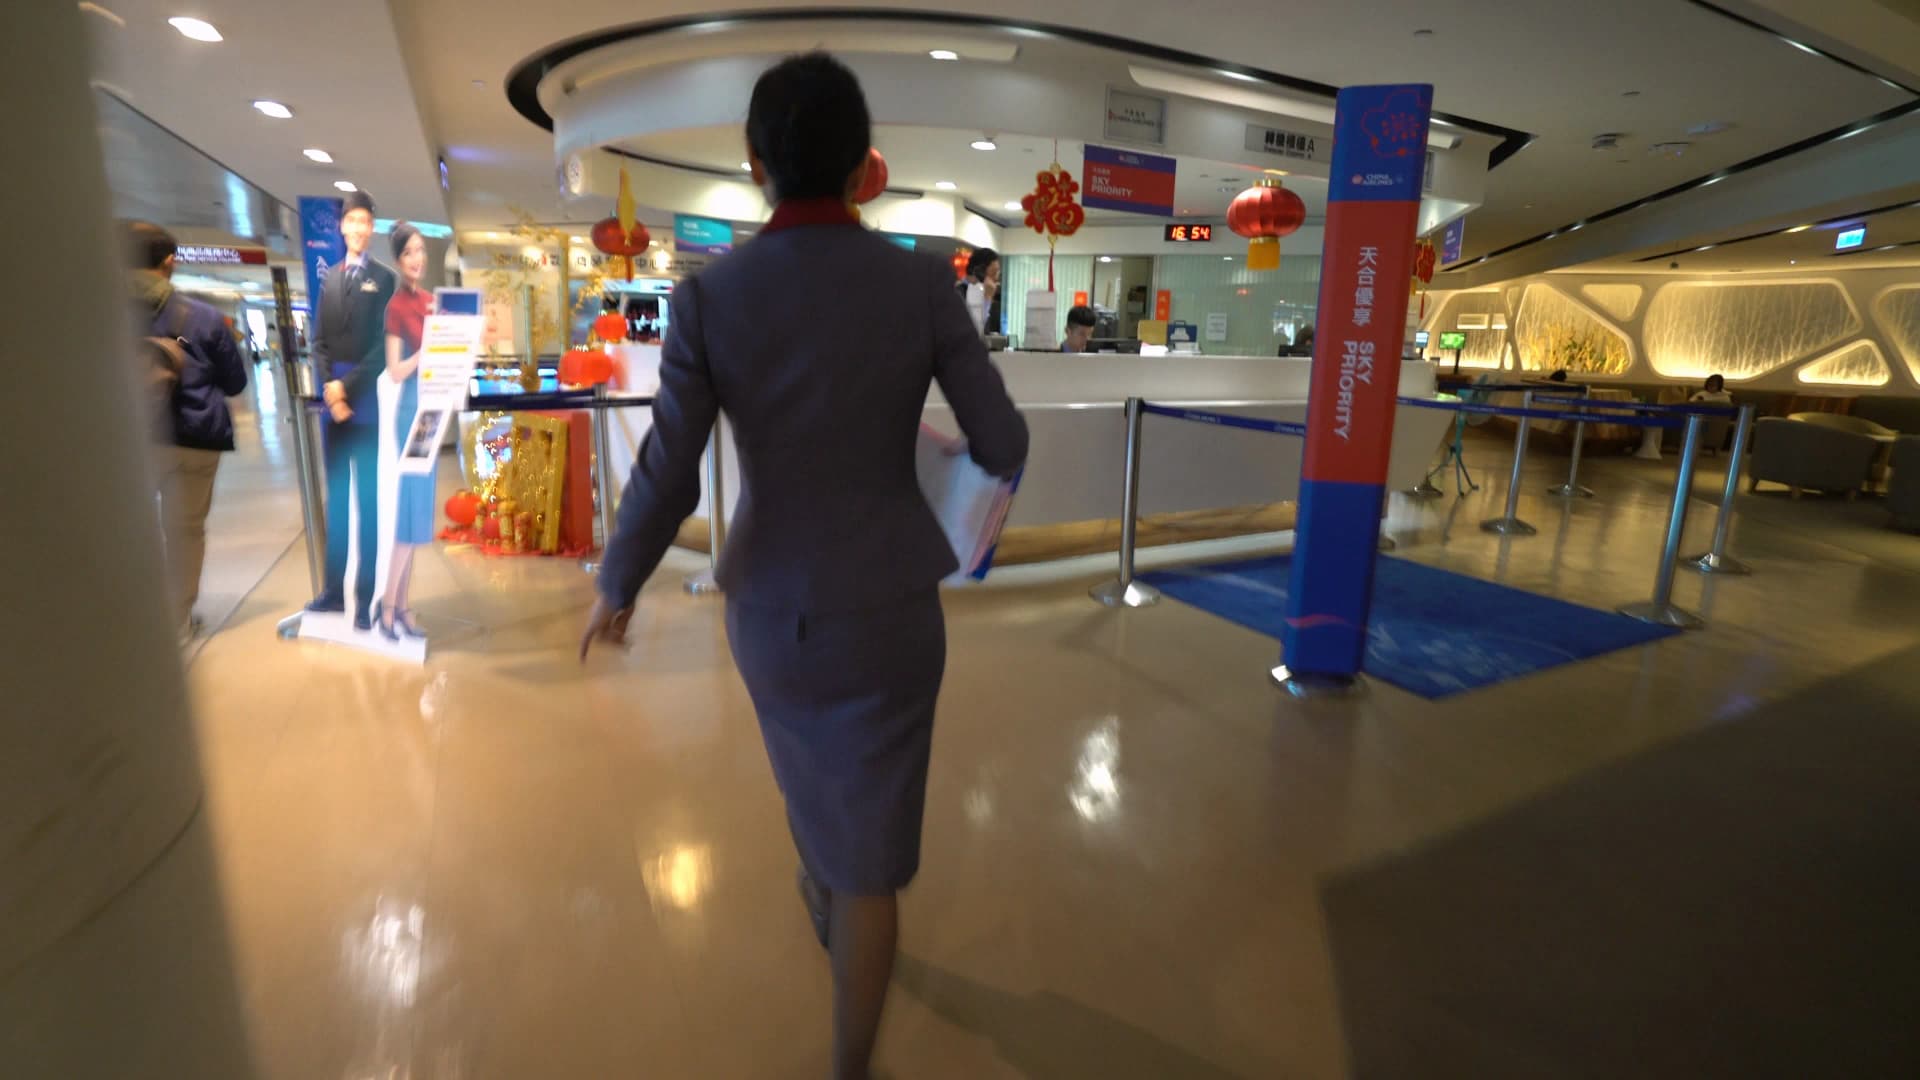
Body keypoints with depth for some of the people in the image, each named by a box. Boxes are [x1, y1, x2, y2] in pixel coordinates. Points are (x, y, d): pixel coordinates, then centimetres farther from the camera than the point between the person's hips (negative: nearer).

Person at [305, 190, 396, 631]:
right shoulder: (329, 279, 16)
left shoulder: (383, 279, 0)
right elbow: (319, 341, 11)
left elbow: (384, 345, -6)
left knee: (367, 500, -3)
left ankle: (365, 597, 1)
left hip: (366, 401, -5)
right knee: (335, 497, 10)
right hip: (333, 399, 5)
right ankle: (333, 588, 18)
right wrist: (328, 388, -4)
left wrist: (348, 385, -11)